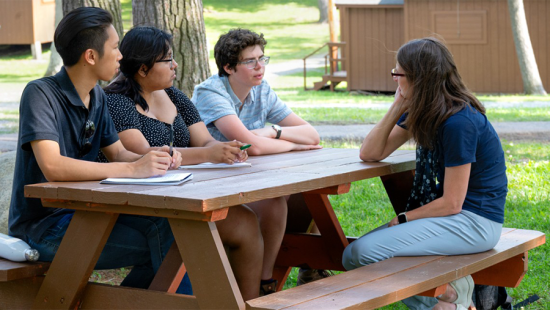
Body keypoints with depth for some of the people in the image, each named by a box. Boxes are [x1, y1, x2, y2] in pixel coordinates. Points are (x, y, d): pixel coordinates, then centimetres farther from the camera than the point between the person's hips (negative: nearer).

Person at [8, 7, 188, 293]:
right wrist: (132, 169, -31)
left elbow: (117, 153, 15)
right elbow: (52, 167, -29)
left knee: (171, 225, -9)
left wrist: (155, 160, -8)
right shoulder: (41, 94, -17)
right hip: (42, 226, -8)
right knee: (160, 239, -20)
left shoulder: (97, 96, 9)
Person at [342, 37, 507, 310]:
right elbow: (370, 154, 4)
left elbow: (451, 203, -18)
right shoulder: (420, 112, 7)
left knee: (363, 253, -21)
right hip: (451, 213, 10)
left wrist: (402, 219, -7)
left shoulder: (458, 123, -21)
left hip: (475, 222, -10)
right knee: (352, 254, 1)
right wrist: (397, 108, -5)